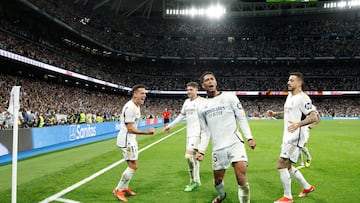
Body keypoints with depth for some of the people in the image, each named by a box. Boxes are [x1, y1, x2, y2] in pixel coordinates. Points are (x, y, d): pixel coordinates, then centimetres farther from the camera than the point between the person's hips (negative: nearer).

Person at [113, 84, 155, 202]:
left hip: (130, 139, 10)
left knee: (132, 166, 18)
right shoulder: (130, 108, -23)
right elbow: (130, 129, -25)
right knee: (133, 166, -7)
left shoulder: (136, 106, 9)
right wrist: (147, 132, -28)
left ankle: (125, 188, 31)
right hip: (126, 140, -10)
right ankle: (118, 190, 6)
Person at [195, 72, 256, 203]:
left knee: (241, 176, -17)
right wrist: (201, 150, 3)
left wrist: (249, 137, -7)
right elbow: (206, 132, 13)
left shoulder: (229, 97, 1)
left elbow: (241, 118, 1)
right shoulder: (202, 108, 10)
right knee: (217, 179, 14)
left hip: (235, 143, -3)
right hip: (218, 148, 3)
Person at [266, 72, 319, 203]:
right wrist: (275, 114, 12)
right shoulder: (290, 96, 14)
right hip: (288, 137, 10)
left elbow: (314, 117, -20)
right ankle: (307, 187, 37)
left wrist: (298, 124, -34)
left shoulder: (302, 98, -15)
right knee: (288, 166, 17)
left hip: (295, 138, -10)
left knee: (281, 165, -11)